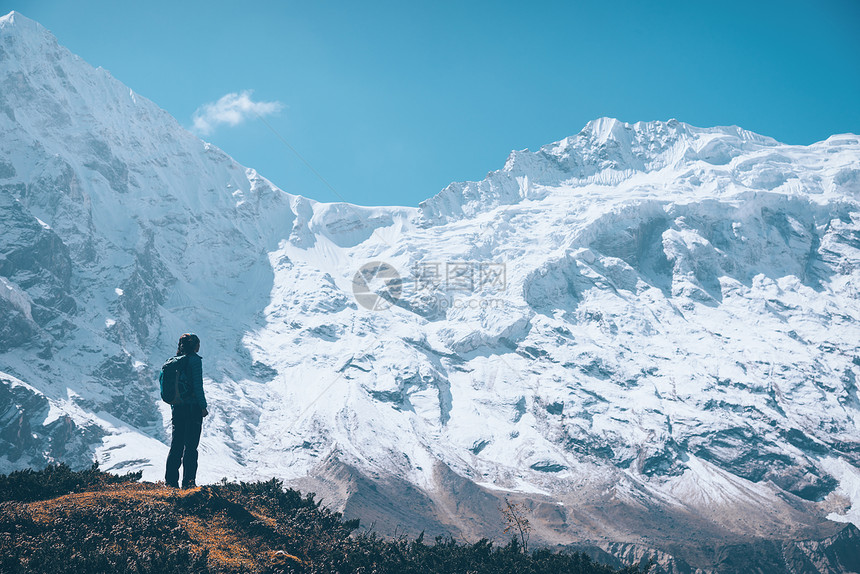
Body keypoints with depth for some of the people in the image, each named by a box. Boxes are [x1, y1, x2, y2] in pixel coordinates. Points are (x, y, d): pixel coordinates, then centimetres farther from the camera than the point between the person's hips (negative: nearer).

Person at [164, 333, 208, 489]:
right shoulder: (194, 359, -9)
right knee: (190, 445, -1)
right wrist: (203, 406, -10)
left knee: (176, 444, 11)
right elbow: (197, 385, -14)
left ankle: (171, 480, 11)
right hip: (192, 406, -6)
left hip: (177, 406, 6)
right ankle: (188, 481, -2)